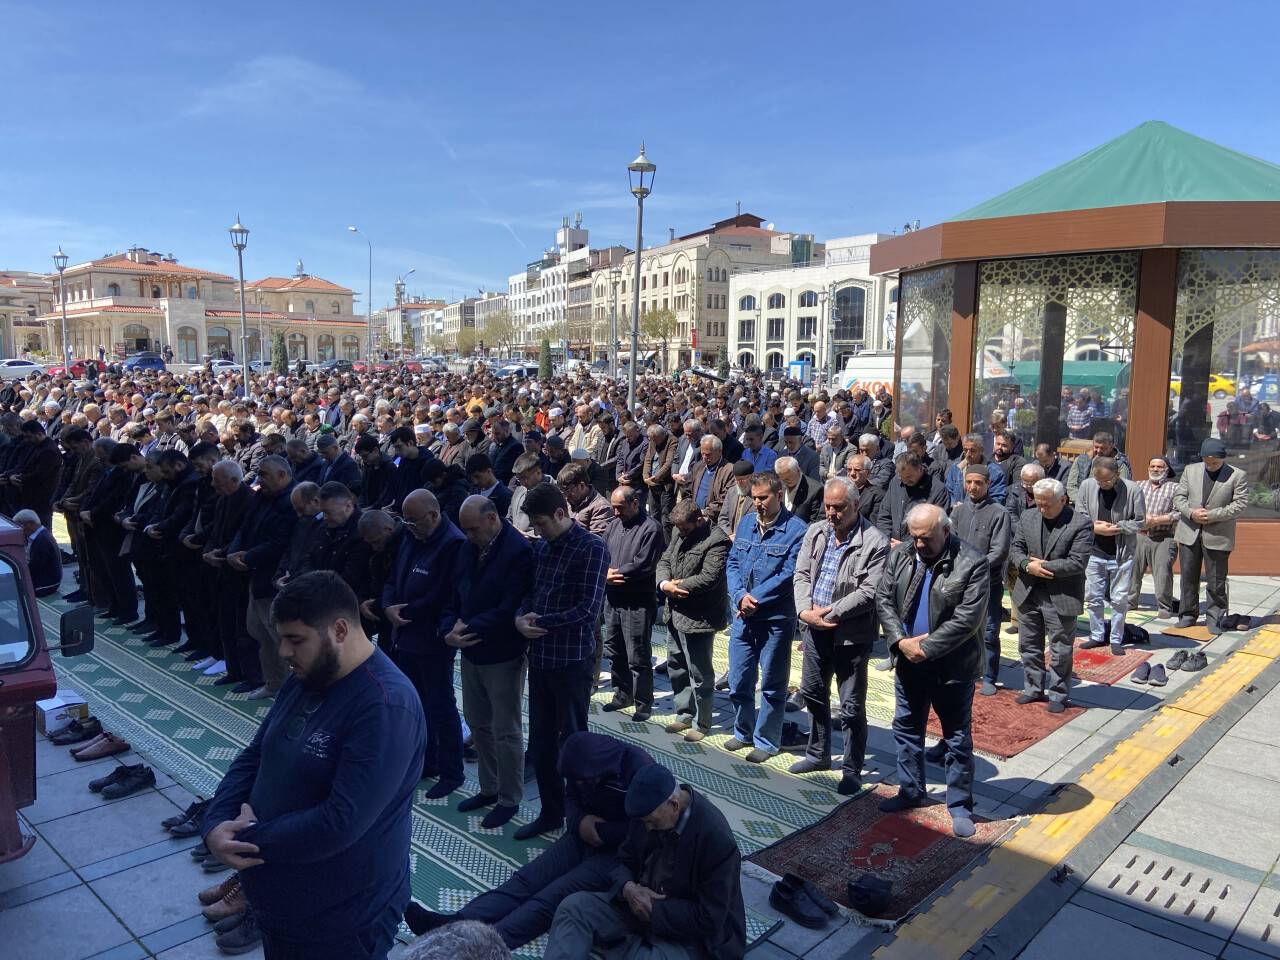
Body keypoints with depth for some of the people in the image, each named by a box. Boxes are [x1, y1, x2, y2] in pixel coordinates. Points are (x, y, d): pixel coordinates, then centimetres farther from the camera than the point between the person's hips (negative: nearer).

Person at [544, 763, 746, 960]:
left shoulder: (716, 838, -27)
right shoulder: (650, 810, -7)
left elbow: (709, 919, -23)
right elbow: (626, 860, 8)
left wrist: (654, 910, -21)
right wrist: (628, 888, -14)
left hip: (688, 935, -6)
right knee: (573, 907, -13)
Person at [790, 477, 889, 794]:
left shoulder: (875, 542, -14)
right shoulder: (815, 533, 4)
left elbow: (870, 592, -19)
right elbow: (801, 574, 3)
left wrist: (830, 613, -19)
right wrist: (805, 610, -13)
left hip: (852, 634, -6)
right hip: (816, 628, 6)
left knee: (852, 707, 3)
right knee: (813, 693, 20)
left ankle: (852, 770, 20)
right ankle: (818, 753, 40)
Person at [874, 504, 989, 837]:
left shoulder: (972, 564, -17)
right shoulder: (900, 554, -2)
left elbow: (967, 619, -20)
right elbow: (883, 599, 0)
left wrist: (926, 648, -19)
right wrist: (901, 641, -13)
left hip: (952, 668, -5)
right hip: (908, 661, 5)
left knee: (958, 740, 8)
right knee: (906, 729, 18)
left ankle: (960, 806, 23)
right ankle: (911, 791, 35)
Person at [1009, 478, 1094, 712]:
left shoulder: (1081, 524, -11)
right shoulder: (1027, 518, 3)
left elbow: (1078, 562, -17)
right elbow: (1015, 549, 4)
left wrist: (1043, 565, -17)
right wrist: (1028, 566, -17)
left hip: (1061, 598, -5)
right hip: (1028, 594, 5)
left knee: (1060, 650, 8)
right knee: (1029, 646, 15)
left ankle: (1058, 694, 23)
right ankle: (1033, 688, 31)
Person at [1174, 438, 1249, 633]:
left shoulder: (1238, 476, -3)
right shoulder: (1190, 470, 7)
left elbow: (1240, 504, -8)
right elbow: (1178, 496, 6)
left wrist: (1212, 515, -17)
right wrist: (1191, 512, -13)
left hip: (1218, 536, -3)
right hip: (1189, 533, 3)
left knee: (1216, 581, 3)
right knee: (1188, 577, 10)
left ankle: (1215, 618, 15)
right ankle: (1188, 615, 21)